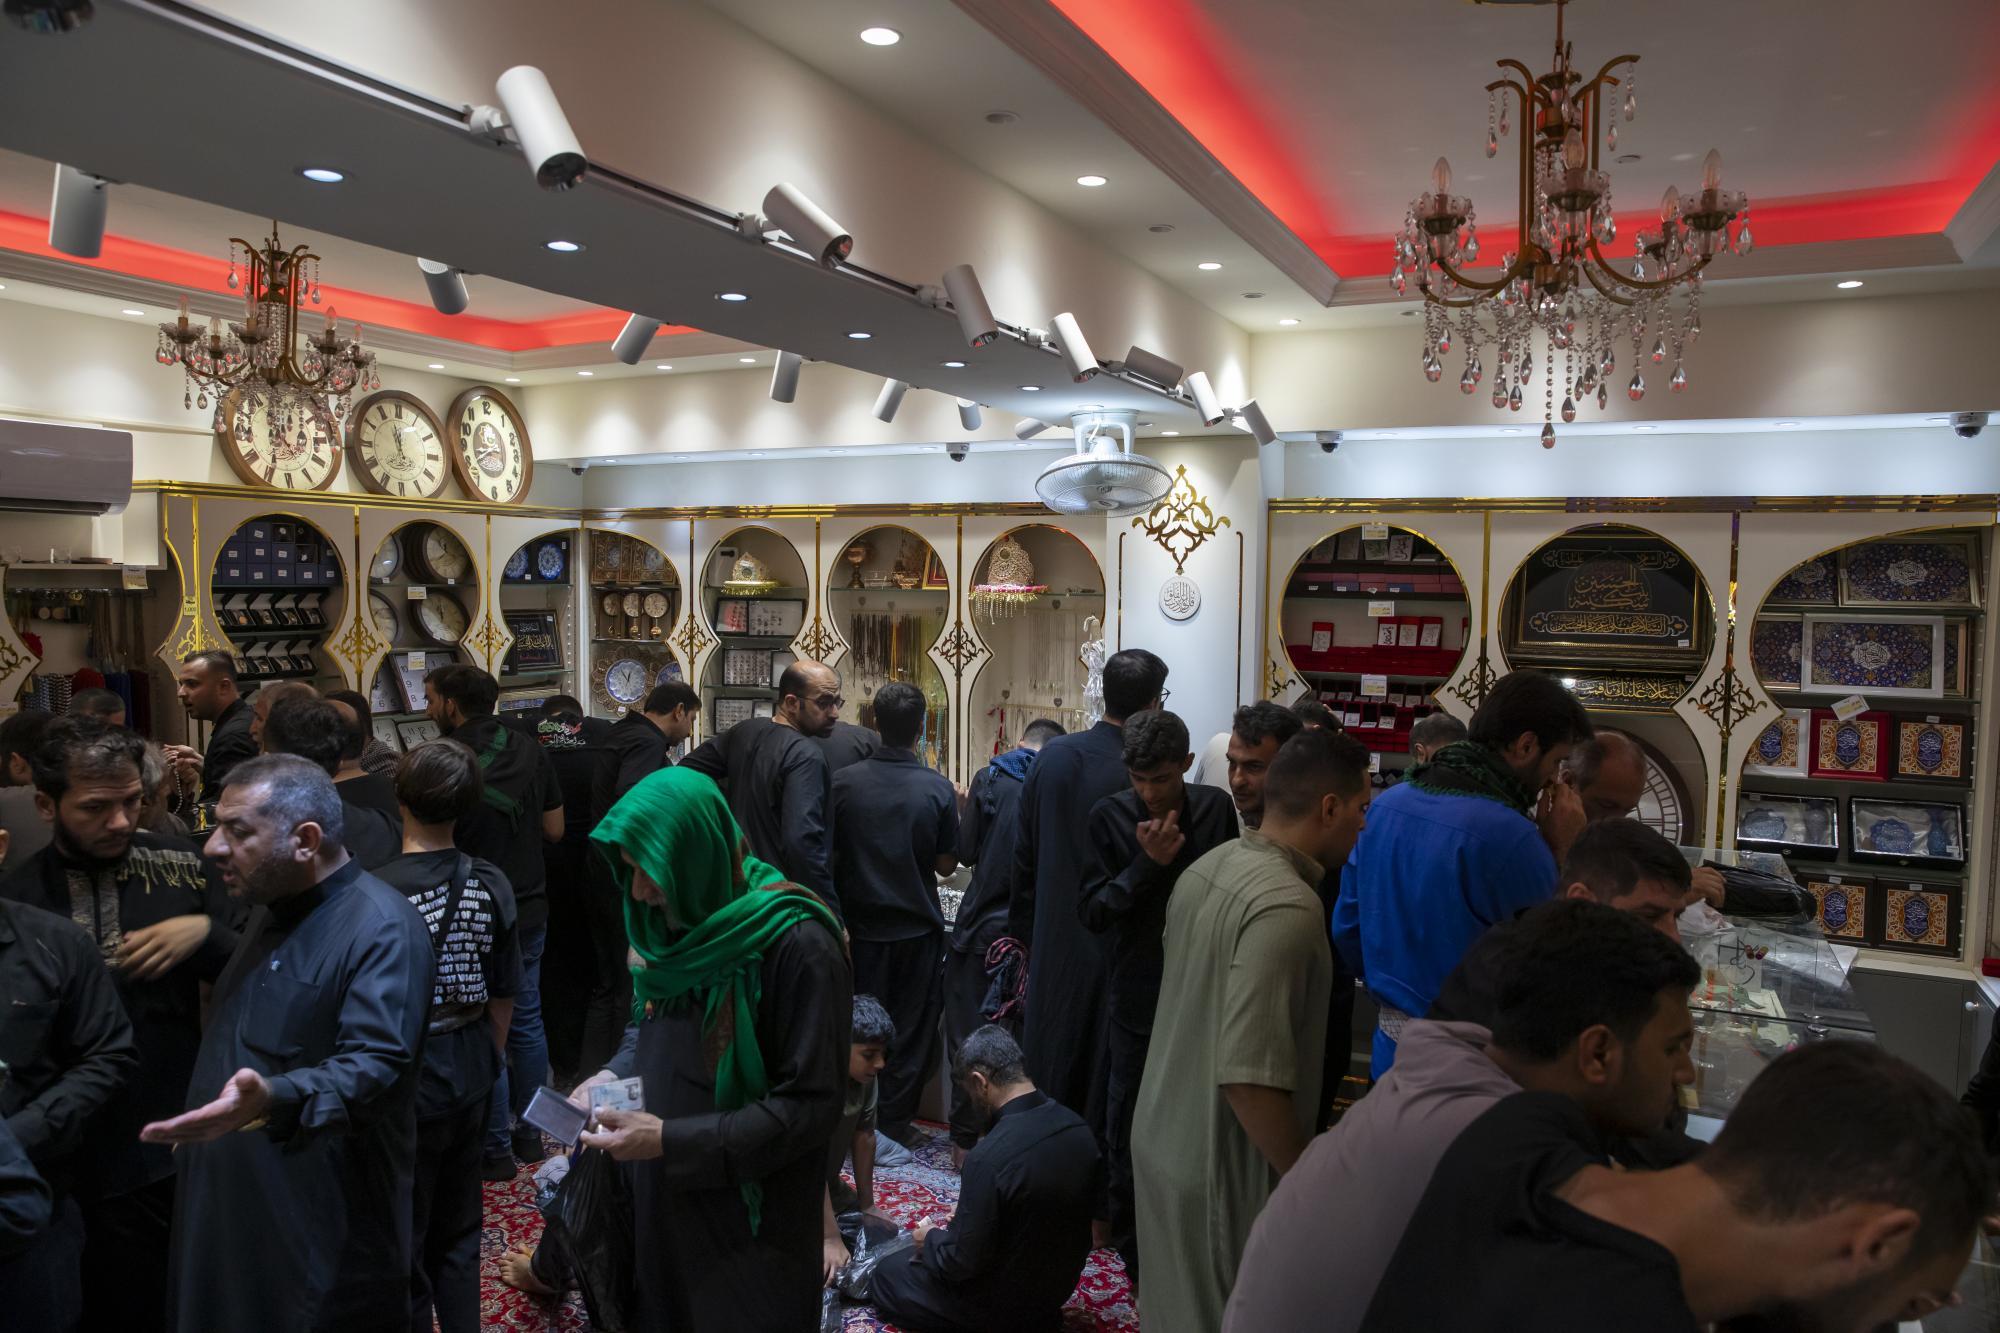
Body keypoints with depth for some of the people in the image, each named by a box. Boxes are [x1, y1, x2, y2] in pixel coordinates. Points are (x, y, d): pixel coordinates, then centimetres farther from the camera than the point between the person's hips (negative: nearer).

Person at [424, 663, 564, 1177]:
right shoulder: (530, 750, 0)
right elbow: (554, 829, 5)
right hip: (530, 908, 5)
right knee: (527, 1019, 15)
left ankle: (497, 1149, 13)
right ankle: (530, 1134, 26)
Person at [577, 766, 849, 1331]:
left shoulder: (797, 945, -23)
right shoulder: (673, 929, 1)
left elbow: (810, 1104, -22)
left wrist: (672, 1141, -24)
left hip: (751, 1224, -6)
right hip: (662, 1200, 6)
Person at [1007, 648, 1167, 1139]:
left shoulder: (1053, 755, -4)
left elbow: (1024, 853, 3)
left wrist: (1024, 929, 14)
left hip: (1054, 944, 5)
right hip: (1117, 949, -4)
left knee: (1049, 1069, 18)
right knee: (1104, 1079, 9)